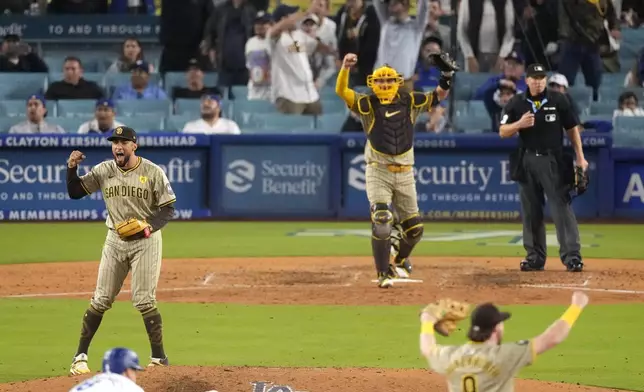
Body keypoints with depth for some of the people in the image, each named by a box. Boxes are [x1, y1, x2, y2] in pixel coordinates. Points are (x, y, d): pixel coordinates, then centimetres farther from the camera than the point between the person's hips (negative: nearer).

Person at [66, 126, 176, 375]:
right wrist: (72, 168, -15)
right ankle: (80, 356, 10)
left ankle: (159, 358, 1)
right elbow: (74, 193, 2)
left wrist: (149, 225, -24)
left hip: (146, 241, -3)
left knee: (144, 301, -8)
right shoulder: (103, 171, 0)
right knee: (101, 299, 3)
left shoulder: (152, 172, -9)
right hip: (115, 240, 3)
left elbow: (169, 209, -6)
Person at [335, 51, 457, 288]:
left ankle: (401, 260, 38)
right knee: (381, 221, -19)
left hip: (405, 173, 3)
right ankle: (384, 273, -12)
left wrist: (446, 76, -8)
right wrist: (345, 69, -31)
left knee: (413, 227, 9)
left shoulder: (409, 102, 7)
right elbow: (341, 91, -15)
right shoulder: (367, 104, -2)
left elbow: (439, 96, 9)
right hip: (378, 172, -3)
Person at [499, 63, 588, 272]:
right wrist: (519, 124, -18)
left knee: (562, 207, -10)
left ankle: (572, 256, -12)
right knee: (531, 211, 6)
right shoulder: (516, 104, 4)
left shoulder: (559, 100, 1)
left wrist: (580, 157, -1)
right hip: (527, 160, 3)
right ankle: (535, 257, 13)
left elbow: (572, 128, 5)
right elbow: (503, 132, 2)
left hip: (553, 161, -3)